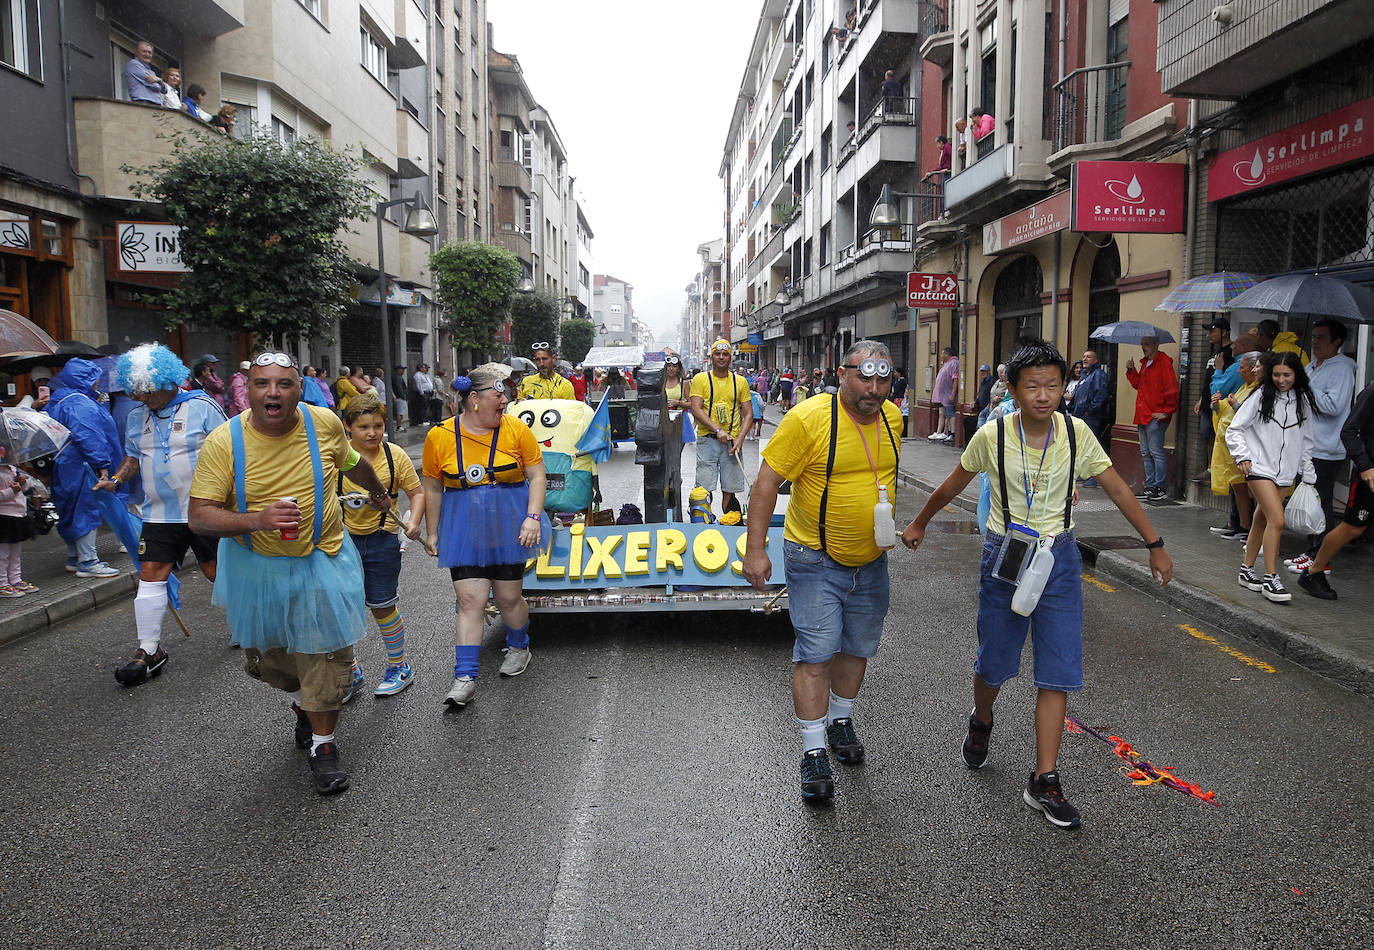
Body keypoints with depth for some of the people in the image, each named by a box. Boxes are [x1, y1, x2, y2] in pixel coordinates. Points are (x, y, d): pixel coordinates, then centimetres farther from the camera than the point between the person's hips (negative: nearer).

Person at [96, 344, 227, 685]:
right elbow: (133, 457, 21)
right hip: (160, 513, 5)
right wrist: (116, 480, 3)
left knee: (215, 571, 5)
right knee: (150, 574, -1)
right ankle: (149, 650, 7)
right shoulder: (137, 415, 9)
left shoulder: (202, 407, -7)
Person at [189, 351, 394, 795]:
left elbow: (351, 462, 10)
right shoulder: (223, 442, -18)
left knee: (326, 656, 2)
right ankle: (302, 702, 49)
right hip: (256, 567, 1)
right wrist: (256, 519, -35)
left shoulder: (325, 423, -13)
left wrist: (378, 491, 28)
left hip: (322, 562, 0)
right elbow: (199, 516, -18)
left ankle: (323, 745, 22)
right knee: (265, 656, 18)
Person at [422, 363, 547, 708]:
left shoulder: (516, 430, -5)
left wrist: (533, 517, -12)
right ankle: (465, 678, 0)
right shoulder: (439, 436, -3)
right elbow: (433, 489, 6)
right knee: (470, 600, -6)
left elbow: (537, 476, -1)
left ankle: (519, 647, 38)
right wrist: (432, 533, 9)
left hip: (508, 524, 0)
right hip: (464, 529, 0)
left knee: (508, 597, 9)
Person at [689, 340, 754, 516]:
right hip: (707, 440, -2)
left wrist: (740, 439, -8)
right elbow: (696, 410, -7)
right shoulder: (701, 379, 3)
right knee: (704, 488, -3)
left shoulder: (740, 381, 9)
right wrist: (717, 430, -17)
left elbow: (748, 414, 7)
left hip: (732, 441, 2)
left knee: (729, 489, 4)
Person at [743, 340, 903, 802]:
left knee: (857, 648, 18)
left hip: (871, 561, 6)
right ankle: (814, 752, 8)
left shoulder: (892, 417, 1)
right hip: (816, 560, -6)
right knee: (815, 654, -5)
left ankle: (840, 721, 40)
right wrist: (756, 549, -19)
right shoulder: (808, 418, -19)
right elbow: (766, 482, -17)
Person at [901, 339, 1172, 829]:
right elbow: (954, 483, 6)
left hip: (1058, 558, 1)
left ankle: (1044, 781, 8)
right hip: (1004, 555, -1)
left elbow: (1117, 488, 4)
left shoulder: (1076, 433, -6)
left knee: (1059, 672, -2)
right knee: (994, 663, 9)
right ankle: (981, 722, 43)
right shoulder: (992, 436, -10)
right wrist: (919, 523, 17)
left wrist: (1154, 544, 6)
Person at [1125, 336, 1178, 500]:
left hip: (1155, 417, -9)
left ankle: (1160, 488, -1)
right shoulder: (1145, 363, 18)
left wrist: (1167, 411, -15)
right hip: (1142, 416, 9)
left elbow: (1172, 388, -15)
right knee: (1146, 453, 12)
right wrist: (1131, 370, 10)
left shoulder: (1164, 362, -10)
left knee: (1156, 452, -7)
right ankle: (1150, 486, 18)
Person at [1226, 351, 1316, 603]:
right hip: (1260, 467, -5)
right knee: (1277, 520, -15)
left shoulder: (1302, 402, 10)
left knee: (1262, 521, 10)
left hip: (1286, 472, 5)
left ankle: (1247, 570, 23)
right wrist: (1242, 456, -13)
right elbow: (1235, 429, -1)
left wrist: (1308, 474, 16)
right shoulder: (1261, 397, -3)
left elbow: (1306, 440, 18)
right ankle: (1271, 579, -10)